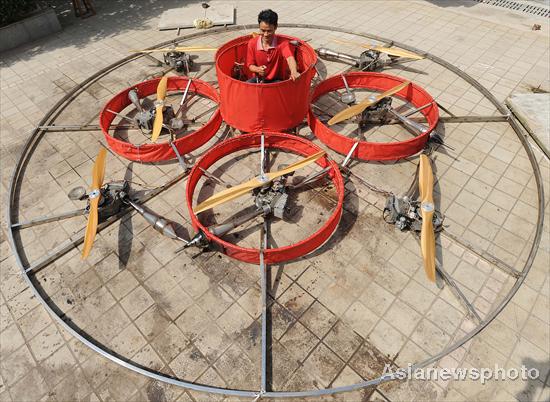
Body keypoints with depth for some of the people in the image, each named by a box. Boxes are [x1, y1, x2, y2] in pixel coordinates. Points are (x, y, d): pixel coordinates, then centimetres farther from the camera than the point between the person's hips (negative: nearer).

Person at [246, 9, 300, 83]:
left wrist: (294, 72, -57)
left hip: (276, 80, -2)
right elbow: (250, 65, 1)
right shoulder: (252, 43, -7)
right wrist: (258, 69, -26)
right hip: (258, 78, 2)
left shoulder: (282, 42, -14)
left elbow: (289, 58, -33)